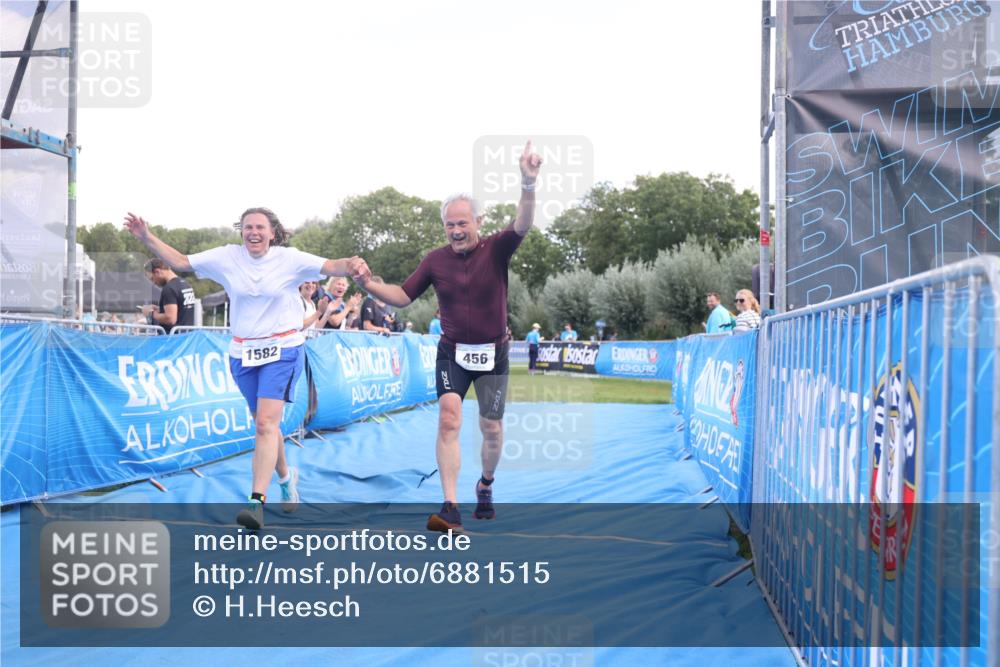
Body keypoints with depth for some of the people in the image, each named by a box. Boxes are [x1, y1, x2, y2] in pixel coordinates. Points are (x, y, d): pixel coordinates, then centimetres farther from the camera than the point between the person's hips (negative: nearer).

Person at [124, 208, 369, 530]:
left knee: (266, 423, -17)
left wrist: (351, 265, -40)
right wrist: (147, 238, -9)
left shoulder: (290, 259, -8)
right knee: (265, 424, 15)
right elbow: (179, 261, 3)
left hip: (282, 350, -4)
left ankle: (257, 502, -21)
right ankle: (286, 476, 40)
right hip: (243, 354, 4)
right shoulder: (227, 257, 0)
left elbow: (331, 266, -18)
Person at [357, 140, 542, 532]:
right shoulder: (436, 260, -4)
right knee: (448, 419, -18)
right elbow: (403, 297, 2)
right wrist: (369, 285, -17)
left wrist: (528, 184, -48)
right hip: (452, 352, 1)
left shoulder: (496, 250, -11)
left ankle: (486, 486, 40)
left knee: (491, 428, 9)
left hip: (493, 354, 0)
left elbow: (523, 226, -30)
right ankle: (451, 509, -21)